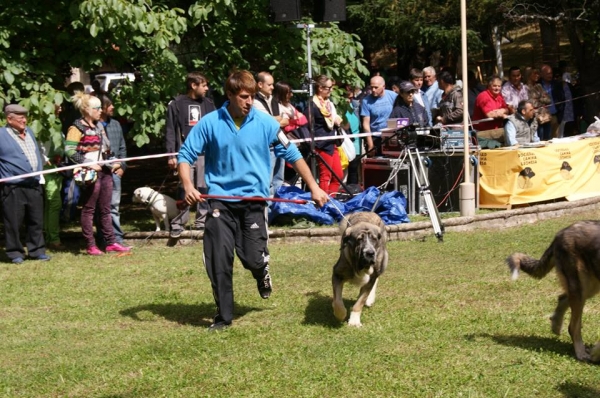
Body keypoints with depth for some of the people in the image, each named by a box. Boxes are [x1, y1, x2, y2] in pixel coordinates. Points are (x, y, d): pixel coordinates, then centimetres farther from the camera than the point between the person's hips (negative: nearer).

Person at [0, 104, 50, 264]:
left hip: (34, 186, 6)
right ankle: (15, 252, 12)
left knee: (36, 220, 10)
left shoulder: (29, 132, 14)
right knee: (13, 222, 1)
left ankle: (37, 250, 19)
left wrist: (40, 172, 17)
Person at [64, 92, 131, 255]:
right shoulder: (77, 127, -9)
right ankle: (90, 245, 5)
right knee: (89, 209, 0)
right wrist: (89, 164, -20)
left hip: (105, 170, 8)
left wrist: (113, 162, 12)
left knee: (105, 209, 11)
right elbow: (69, 151, -16)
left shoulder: (99, 126, 15)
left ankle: (111, 242, 15)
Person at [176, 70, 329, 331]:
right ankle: (223, 315, 12)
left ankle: (262, 273, 34)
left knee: (253, 258, -5)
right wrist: (188, 185, -15)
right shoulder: (210, 123, -4)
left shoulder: (265, 123, -4)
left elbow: (292, 154, 3)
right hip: (221, 199, 1)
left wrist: (313, 187, 1)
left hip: (253, 199, 0)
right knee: (219, 259, -3)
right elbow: (186, 155, 1)